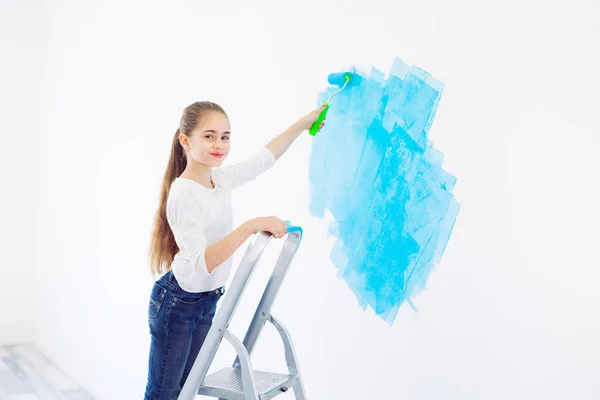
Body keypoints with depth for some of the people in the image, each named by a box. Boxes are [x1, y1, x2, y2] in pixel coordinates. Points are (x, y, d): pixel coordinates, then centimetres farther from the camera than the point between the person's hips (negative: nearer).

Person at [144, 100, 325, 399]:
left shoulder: (221, 179, -1)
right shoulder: (183, 194, -24)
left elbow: (265, 157, 14)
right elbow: (200, 263, -32)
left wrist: (305, 121, 14)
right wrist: (252, 226, -37)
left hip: (207, 303, 8)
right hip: (176, 303, -8)